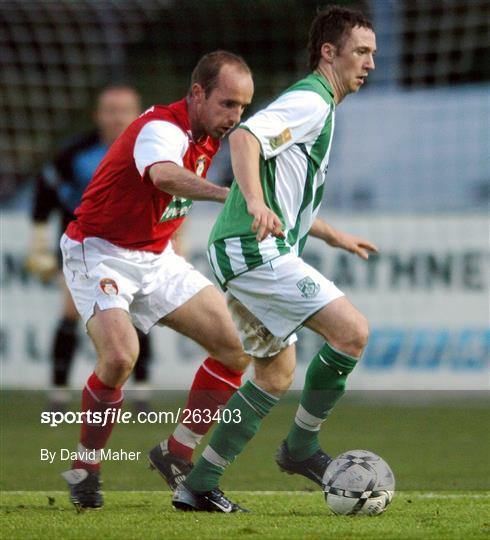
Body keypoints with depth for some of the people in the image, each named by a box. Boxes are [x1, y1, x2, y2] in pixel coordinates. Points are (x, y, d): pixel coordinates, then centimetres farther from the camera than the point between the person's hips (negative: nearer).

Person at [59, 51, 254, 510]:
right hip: (99, 254, -8)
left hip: (155, 258, 8)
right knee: (120, 355, -30)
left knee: (237, 346, -2)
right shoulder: (162, 129, -26)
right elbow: (165, 176, -51)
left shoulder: (207, 137, 1)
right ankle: (84, 469, -9)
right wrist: (229, 194, -66)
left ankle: (176, 454, 11)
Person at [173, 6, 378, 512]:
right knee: (351, 330, -15)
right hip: (256, 250, -11)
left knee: (277, 375, 15)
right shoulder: (310, 101, -10)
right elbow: (244, 137, -28)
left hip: (250, 250, 11)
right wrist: (256, 204, -42)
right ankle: (301, 447, -3)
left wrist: (332, 235, 36)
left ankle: (200, 484, 13)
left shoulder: (312, 104, 23)